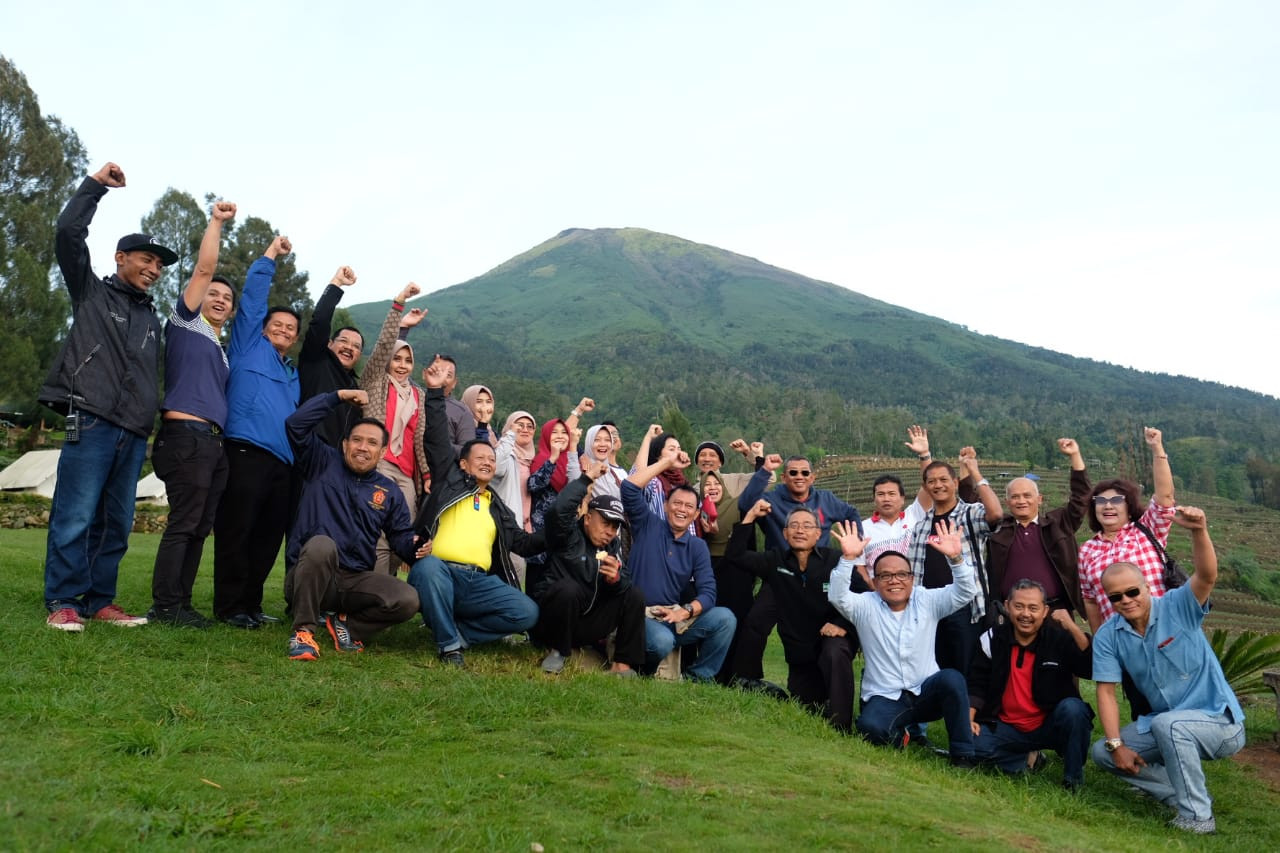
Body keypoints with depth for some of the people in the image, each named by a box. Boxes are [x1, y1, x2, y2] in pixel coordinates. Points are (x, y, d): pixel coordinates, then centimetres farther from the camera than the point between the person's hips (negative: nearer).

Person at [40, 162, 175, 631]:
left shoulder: (151, 319, 24)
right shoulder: (92, 292, 10)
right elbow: (68, 234, -3)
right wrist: (94, 186, 0)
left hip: (134, 433, 5)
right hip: (92, 421, -5)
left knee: (116, 523, 4)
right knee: (75, 517, -7)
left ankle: (98, 600, 11)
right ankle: (63, 602, 0)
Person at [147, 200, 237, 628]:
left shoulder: (221, 348, 25)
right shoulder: (187, 322, 6)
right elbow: (204, 269, -1)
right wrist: (216, 222, 2)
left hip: (213, 441, 8)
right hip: (186, 435, -8)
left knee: (199, 527, 7)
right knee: (183, 523, -9)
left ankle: (180, 603, 12)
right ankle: (164, 606, -4)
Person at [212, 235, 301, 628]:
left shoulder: (294, 374, 26)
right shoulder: (250, 345, 11)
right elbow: (253, 295, 5)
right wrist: (270, 255, 9)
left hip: (284, 463, 6)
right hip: (247, 453, -6)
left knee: (269, 537, 8)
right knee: (236, 533, -5)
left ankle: (251, 604, 17)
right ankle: (229, 606, 2)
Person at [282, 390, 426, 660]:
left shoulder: (389, 491, 12)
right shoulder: (322, 463, 6)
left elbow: (401, 537, 9)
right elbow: (296, 423, -6)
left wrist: (415, 547, -14)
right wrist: (338, 396, -4)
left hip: (355, 580, 3)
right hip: (309, 576, -3)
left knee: (408, 600, -23)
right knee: (321, 545, -39)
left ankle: (345, 623, 4)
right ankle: (303, 630, -22)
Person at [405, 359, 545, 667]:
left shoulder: (498, 507, 28)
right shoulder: (449, 480, 17)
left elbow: (523, 542, 26)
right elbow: (437, 439, 7)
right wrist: (436, 392, -1)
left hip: (480, 582, 4)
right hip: (439, 572, -3)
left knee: (527, 613, -18)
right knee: (428, 566, -40)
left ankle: (454, 629, -2)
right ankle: (449, 644, -22)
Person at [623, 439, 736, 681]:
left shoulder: (698, 546, 9)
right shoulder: (648, 526, 2)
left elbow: (708, 592, -2)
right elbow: (629, 487, -12)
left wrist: (685, 611, -22)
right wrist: (667, 462, -9)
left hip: (676, 618, 4)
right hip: (641, 615, -4)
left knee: (725, 618, -17)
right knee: (663, 642, -35)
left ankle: (698, 676, -2)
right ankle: (644, 671, 0)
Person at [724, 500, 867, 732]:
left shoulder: (835, 560, -10)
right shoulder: (776, 562, 1)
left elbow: (864, 596, -12)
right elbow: (734, 556, -6)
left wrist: (844, 625, -23)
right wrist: (750, 516, -9)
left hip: (833, 639, -4)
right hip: (799, 652, 4)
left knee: (835, 654, -39)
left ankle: (841, 727, -27)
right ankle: (822, 693, 46)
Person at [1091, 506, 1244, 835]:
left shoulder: (1178, 607, -16)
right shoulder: (1108, 635, -6)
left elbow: (1207, 576, -36)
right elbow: (1106, 691, -7)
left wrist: (1199, 531, -54)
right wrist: (1117, 744, -15)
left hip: (1219, 722, -6)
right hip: (1163, 725, 6)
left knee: (1168, 724, -35)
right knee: (1103, 752, -3)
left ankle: (1198, 815, -18)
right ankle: (1184, 796, 2)